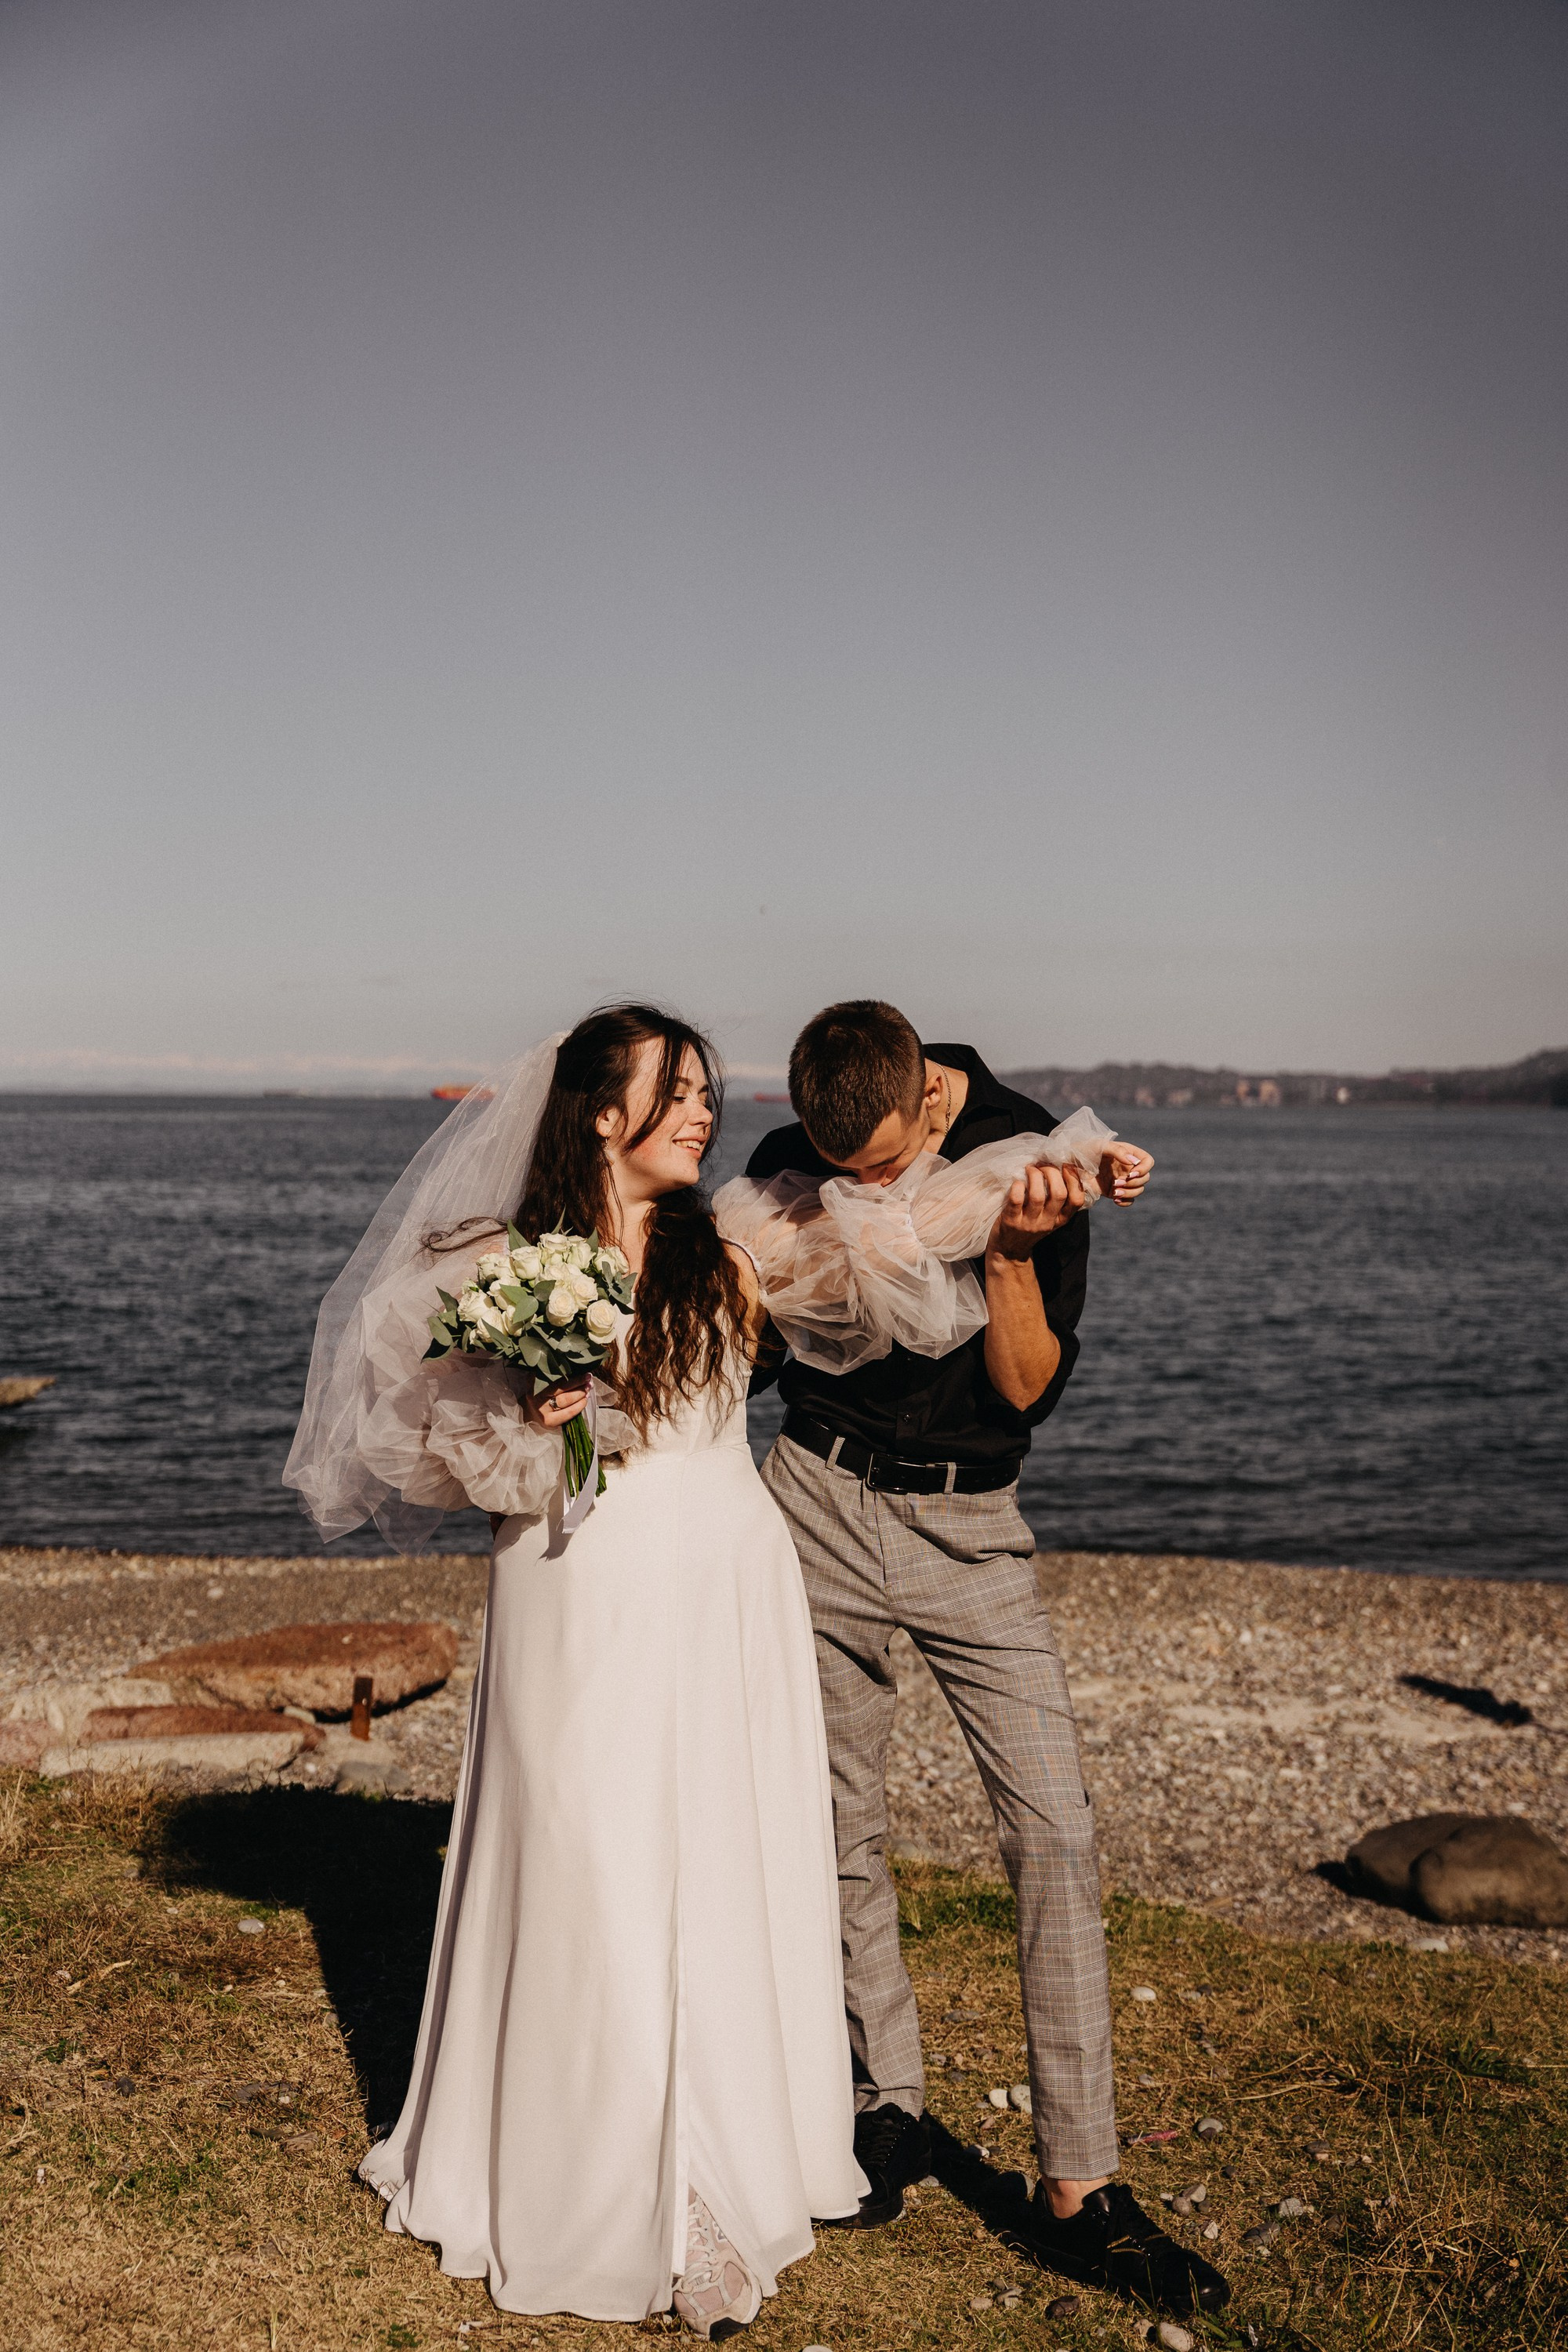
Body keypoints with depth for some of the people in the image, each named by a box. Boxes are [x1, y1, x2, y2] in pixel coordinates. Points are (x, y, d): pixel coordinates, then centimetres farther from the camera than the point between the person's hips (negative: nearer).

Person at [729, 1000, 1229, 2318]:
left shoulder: (1027, 1158, -10)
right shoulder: (789, 1169, -3)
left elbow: (1030, 1390, -10)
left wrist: (1011, 1255, -24)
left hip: (973, 1527, -1)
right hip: (822, 1505, 2)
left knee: (1058, 1832, -8)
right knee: (844, 1834, 8)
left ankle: (1080, 2192, 0)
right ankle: (889, 2106, 28)